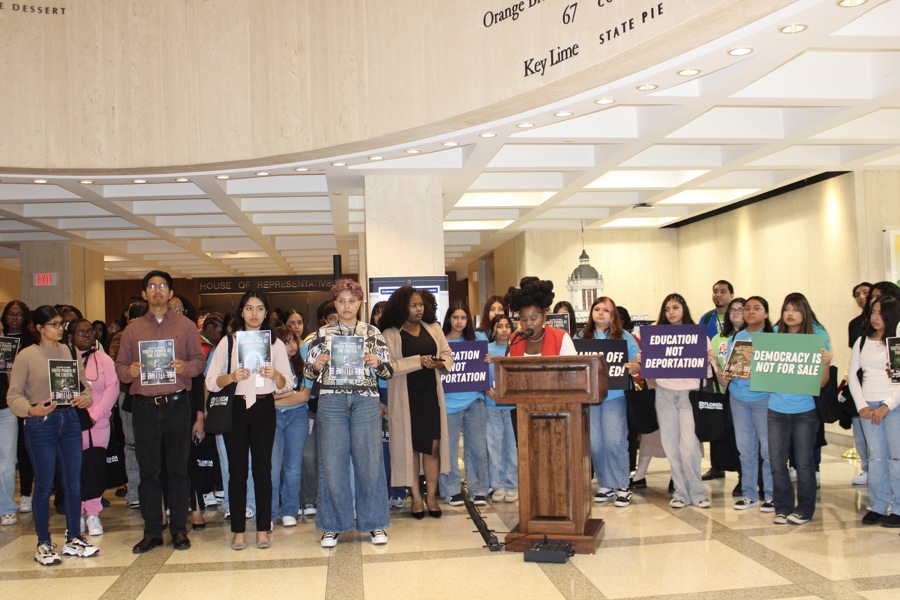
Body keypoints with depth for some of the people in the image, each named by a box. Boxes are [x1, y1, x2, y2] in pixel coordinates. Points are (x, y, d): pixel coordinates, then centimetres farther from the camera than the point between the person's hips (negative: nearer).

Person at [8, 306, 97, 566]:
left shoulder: (69, 352, 8)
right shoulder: (26, 356, -3)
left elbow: (84, 383, 12)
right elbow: (14, 395, -6)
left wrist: (86, 398, -9)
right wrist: (32, 410, -23)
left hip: (70, 419, 4)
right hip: (40, 424, -4)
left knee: (74, 482, 7)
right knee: (44, 484, 3)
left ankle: (73, 539, 21)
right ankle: (44, 544, 16)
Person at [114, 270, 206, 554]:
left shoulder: (186, 325, 8)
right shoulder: (132, 329, 11)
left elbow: (199, 360, 5)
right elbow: (120, 366, 9)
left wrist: (185, 367, -16)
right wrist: (130, 372, -13)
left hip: (177, 405, -1)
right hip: (144, 407, 1)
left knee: (178, 468, 3)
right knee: (148, 470, 4)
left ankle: (178, 528, 13)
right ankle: (152, 531, 13)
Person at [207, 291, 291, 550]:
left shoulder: (276, 343, 10)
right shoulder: (228, 341, 8)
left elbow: (287, 385, 5)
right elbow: (211, 381, 1)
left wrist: (275, 375, -16)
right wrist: (231, 377, -17)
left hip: (263, 409, 0)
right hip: (234, 409, 0)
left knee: (262, 468, 1)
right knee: (237, 470, 1)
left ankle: (263, 529, 9)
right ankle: (238, 530, 9)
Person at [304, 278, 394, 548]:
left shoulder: (372, 332, 9)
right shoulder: (323, 333, 10)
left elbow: (389, 371, 8)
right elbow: (308, 372, 10)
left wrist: (377, 363, -13)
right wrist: (317, 365, -12)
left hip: (366, 401, 0)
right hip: (331, 402, 0)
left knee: (369, 462, 1)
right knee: (332, 463, 1)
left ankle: (375, 524, 14)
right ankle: (332, 525, 15)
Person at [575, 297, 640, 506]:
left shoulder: (624, 337, 8)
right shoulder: (580, 337, 13)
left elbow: (638, 364, 3)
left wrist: (631, 368, -18)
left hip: (614, 395, -2)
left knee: (614, 441, -9)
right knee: (594, 443, 1)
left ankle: (622, 486, 5)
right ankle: (605, 485, 15)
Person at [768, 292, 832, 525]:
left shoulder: (817, 336, -4)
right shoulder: (774, 334, 2)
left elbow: (821, 382, -5)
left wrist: (826, 363, -23)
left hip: (805, 409, -2)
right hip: (777, 408, 2)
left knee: (804, 461, 5)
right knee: (777, 461, 4)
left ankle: (804, 509, 20)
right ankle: (782, 507, 19)